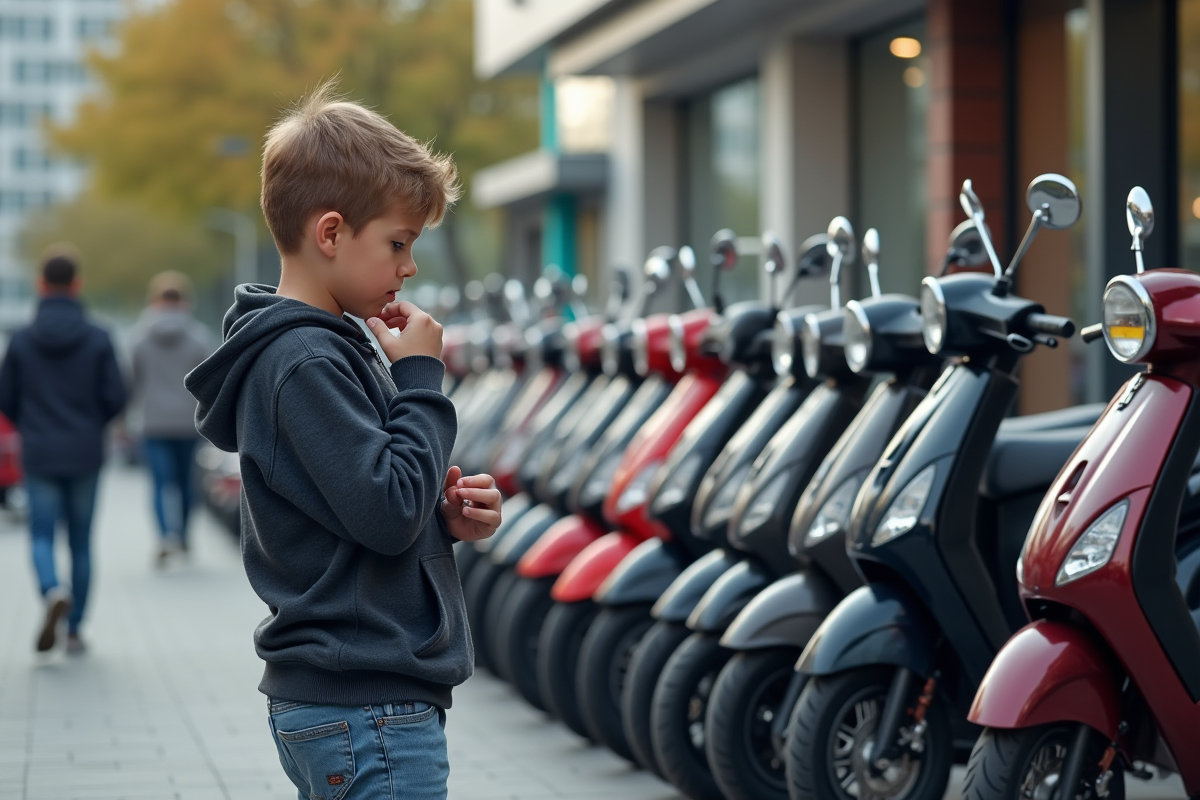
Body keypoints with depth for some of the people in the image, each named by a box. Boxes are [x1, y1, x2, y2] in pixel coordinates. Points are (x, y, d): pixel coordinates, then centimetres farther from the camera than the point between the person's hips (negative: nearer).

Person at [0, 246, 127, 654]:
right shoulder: (97, 339, -6)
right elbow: (116, 397, -7)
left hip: (39, 455, 0)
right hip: (86, 454, 1)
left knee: (42, 535, 4)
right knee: (81, 541, 10)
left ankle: (53, 591, -27)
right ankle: (74, 630, 13)